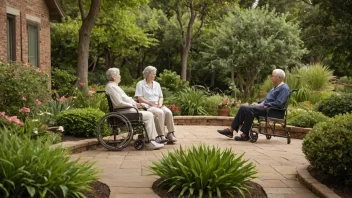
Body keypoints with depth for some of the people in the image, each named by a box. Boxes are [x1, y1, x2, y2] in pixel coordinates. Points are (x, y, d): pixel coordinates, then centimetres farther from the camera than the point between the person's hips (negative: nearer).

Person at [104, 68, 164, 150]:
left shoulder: (114, 86, 21)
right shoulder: (111, 87, -13)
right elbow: (119, 103, -20)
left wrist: (135, 103, 9)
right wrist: (132, 105, -10)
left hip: (129, 110, 11)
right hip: (123, 112, -11)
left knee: (151, 115, 6)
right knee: (149, 116, -14)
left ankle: (155, 138, 4)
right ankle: (150, 142, -12)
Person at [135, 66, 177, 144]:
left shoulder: (157, 84, 21)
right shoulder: (140, 84, 4)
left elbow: (161, 97, 20)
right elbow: (140, 98, -6)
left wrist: (160, 104, -2)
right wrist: (151, 104, -14)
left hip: (158, 106, 5)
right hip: (147, 106, -5)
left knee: (168, 112, -27)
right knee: (160, 112, -36)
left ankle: (171, 134, -27)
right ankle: (161, 136, -37)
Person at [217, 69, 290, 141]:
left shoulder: (284, 88, -8)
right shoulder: (275, 87, 24)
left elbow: (278, 103, -19)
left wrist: (264, 105, -17)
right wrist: (261, 103, 10)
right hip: (265, 107, 10)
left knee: (249, 110, -29)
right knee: (243, 108, -6)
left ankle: (245, 135, -23)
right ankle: (231, 130, -11)